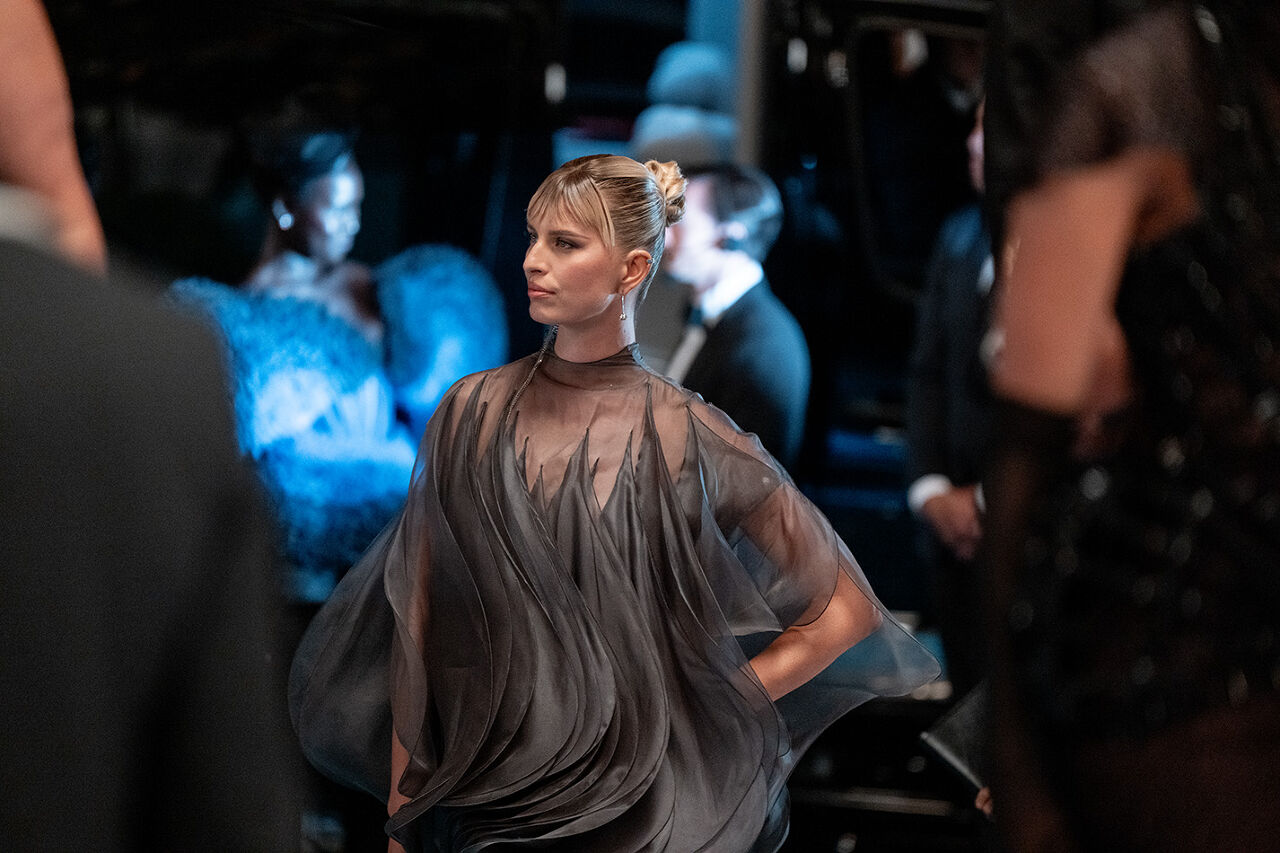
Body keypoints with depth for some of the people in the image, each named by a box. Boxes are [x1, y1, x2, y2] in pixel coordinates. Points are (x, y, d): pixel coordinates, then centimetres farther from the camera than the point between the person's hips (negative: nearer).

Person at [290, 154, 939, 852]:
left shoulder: (686, 438, -7)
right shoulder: (473, 411, -1)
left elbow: (844, 611, -1)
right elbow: (417, 622, 1)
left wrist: (703, 712, -5)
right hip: (480, 789, 2)